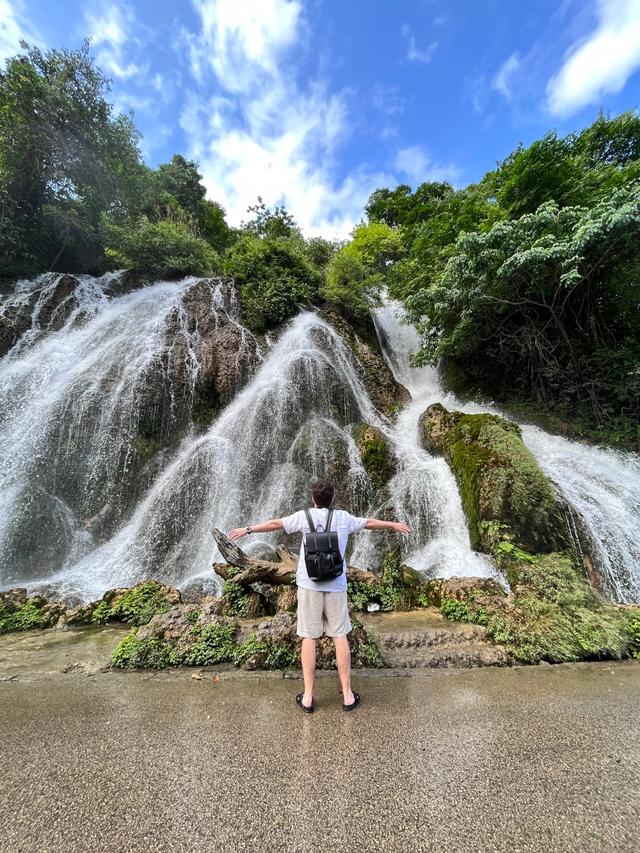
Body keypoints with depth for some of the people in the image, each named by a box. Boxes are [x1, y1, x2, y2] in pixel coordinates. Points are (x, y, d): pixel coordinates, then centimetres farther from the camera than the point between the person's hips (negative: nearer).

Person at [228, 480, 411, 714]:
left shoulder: (305, 515, -4)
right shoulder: (343, 517, 2)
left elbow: (275, 524, 4)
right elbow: (370, 523, 16)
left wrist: (247, 529, 17)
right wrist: (394, 525, 33)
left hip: (309, 585, -1)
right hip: (336, 586, 2)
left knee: (309, 637, 10)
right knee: (340, 637, 13)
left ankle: (308, 697, 20)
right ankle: (347, 695, 23)